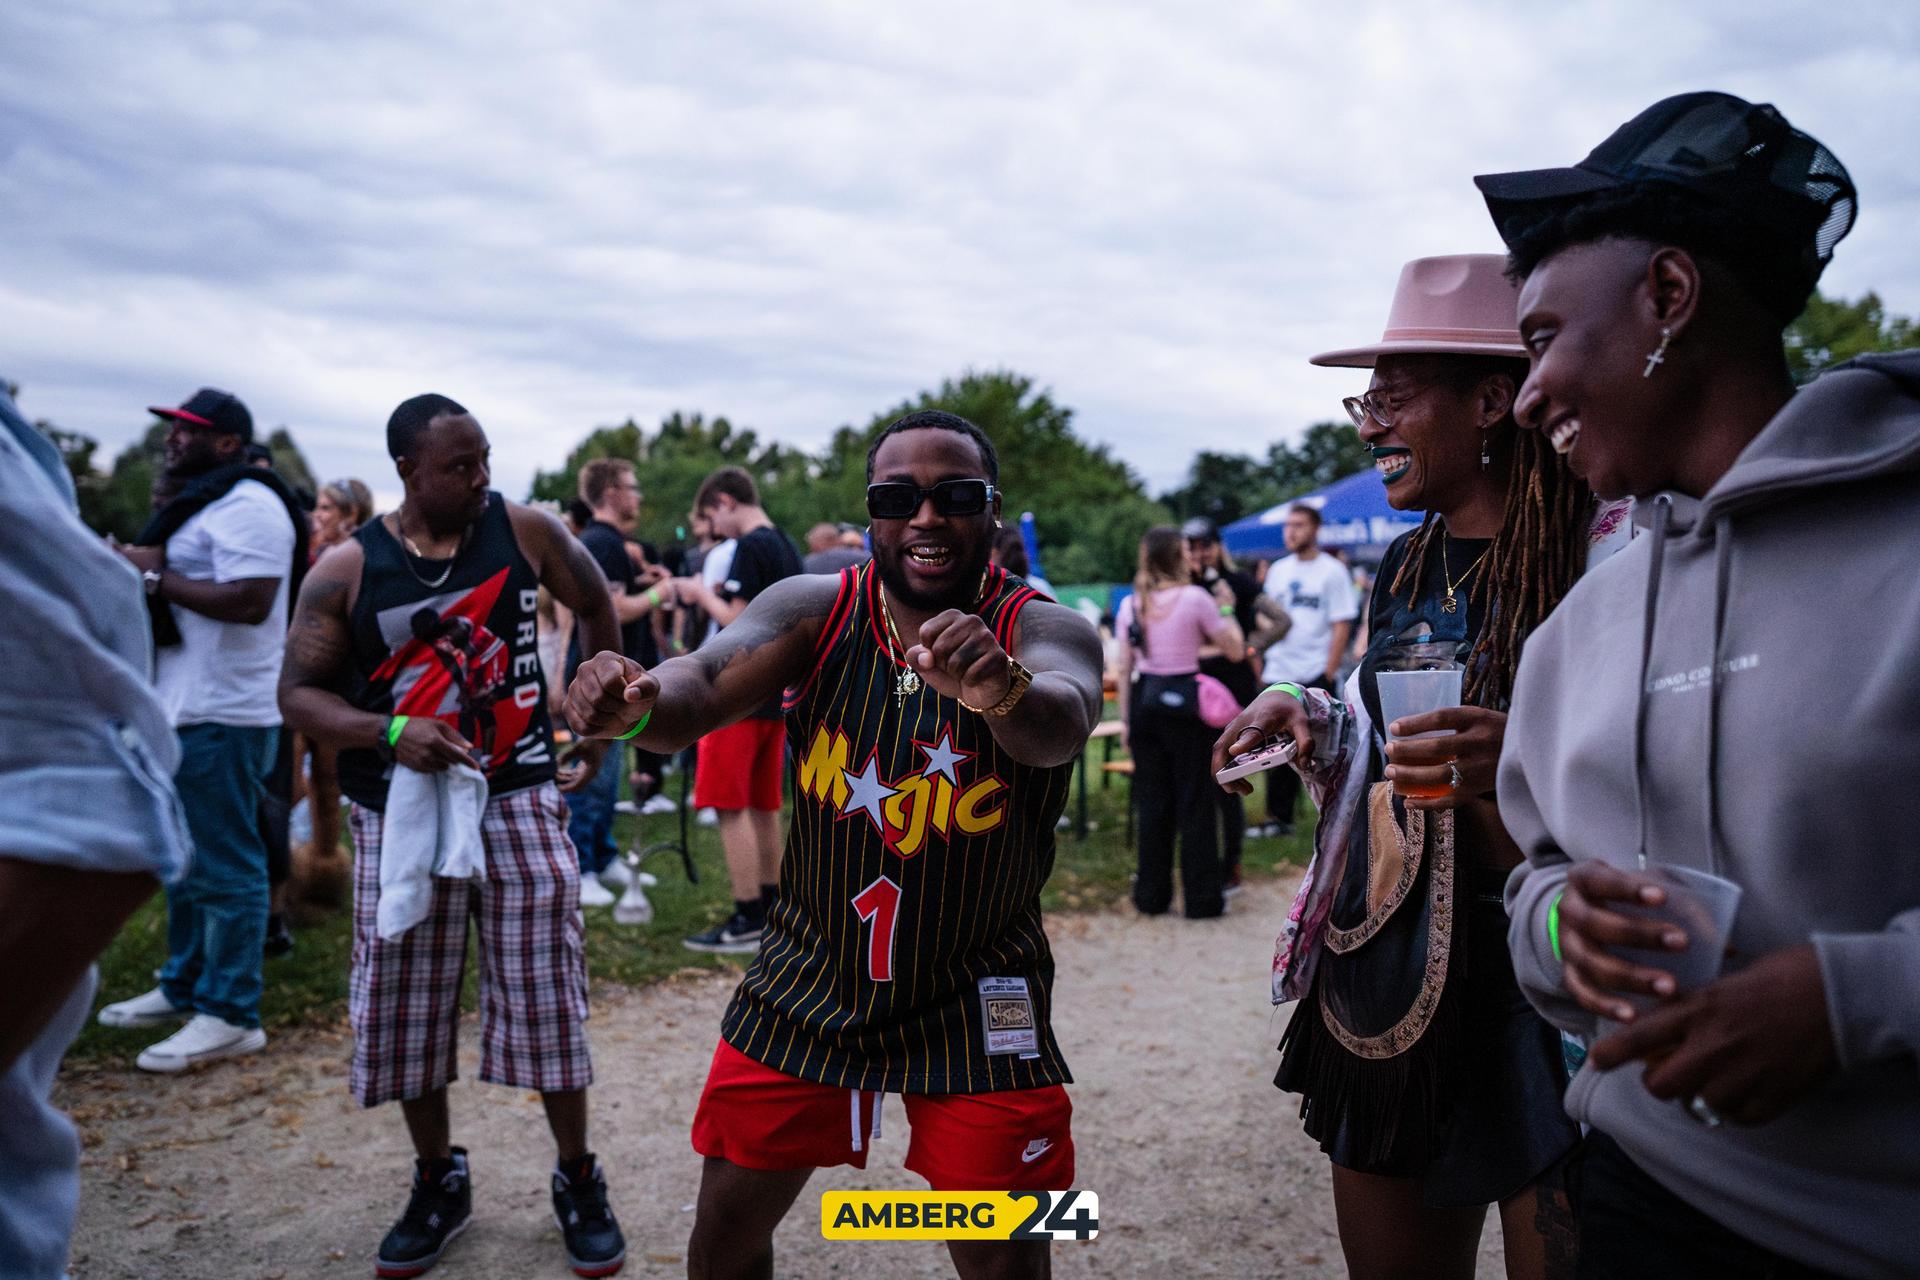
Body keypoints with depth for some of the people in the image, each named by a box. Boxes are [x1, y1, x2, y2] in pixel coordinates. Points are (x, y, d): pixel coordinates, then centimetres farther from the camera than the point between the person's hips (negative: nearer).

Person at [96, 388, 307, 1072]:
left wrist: (155, 578, -17)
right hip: (183, 708, 11)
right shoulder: (199, 502, 18)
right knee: (185, 858, 19)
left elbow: (251, 601, -26)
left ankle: (231, 1015, 4)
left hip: (221, 717, -11)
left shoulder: (246, 505, -15)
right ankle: (184, 987, 33)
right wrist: (144, 572, 7)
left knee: (224, 866, -4)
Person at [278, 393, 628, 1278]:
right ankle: (437, 1180, 30)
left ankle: (578, 1181, 21)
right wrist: (391, 731, -21)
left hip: (521, 800, -1)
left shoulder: (524, 531, -4)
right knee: (405, 1004, 9)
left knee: (545, 995, 3)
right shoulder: (347, 568, -5)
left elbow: (597, 608, 11)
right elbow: (299, 694, -4)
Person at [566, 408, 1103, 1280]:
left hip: (976, 1000, -2)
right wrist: (637, 704, -48)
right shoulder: (815, 610, -8)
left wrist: (999, 686, -59)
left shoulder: (1042, 629, -14)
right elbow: (703, 687, -24)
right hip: (809, 976, 2)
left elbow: (1061, 726, -36)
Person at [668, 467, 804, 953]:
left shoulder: (749, 549, -15)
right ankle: (770, 909, 22)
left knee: (732, 807, -4)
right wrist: (717, 595, 14)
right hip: (777, 693, 9)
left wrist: (704, 592, -4)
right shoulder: (787, 548, 13)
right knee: (764, 806, 15)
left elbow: (736, 620, -19)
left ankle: (747, 921, -3)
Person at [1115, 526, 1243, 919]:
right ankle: (1201, 897, 10)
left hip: (1144, 701, 4)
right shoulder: (1196, 598, -8)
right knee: (1195, 800, 5)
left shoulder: (1131, 604, 4)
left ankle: (1152, 894, 19)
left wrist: (1125, 718, 11)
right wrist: (1225, 609, 13)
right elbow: (1234, 647, -1)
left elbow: (1124, 668, 5)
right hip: (1185, 701, -4)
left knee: (1152, 800, 12)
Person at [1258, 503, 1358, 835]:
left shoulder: (1332, 571, -5)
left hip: (1315, 674, -5)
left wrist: (1328, 672, -14)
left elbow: (1342, 625, -8)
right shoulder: (1278, 570, 11)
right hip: (1278, 674, 5)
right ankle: (1279, 817, 17)